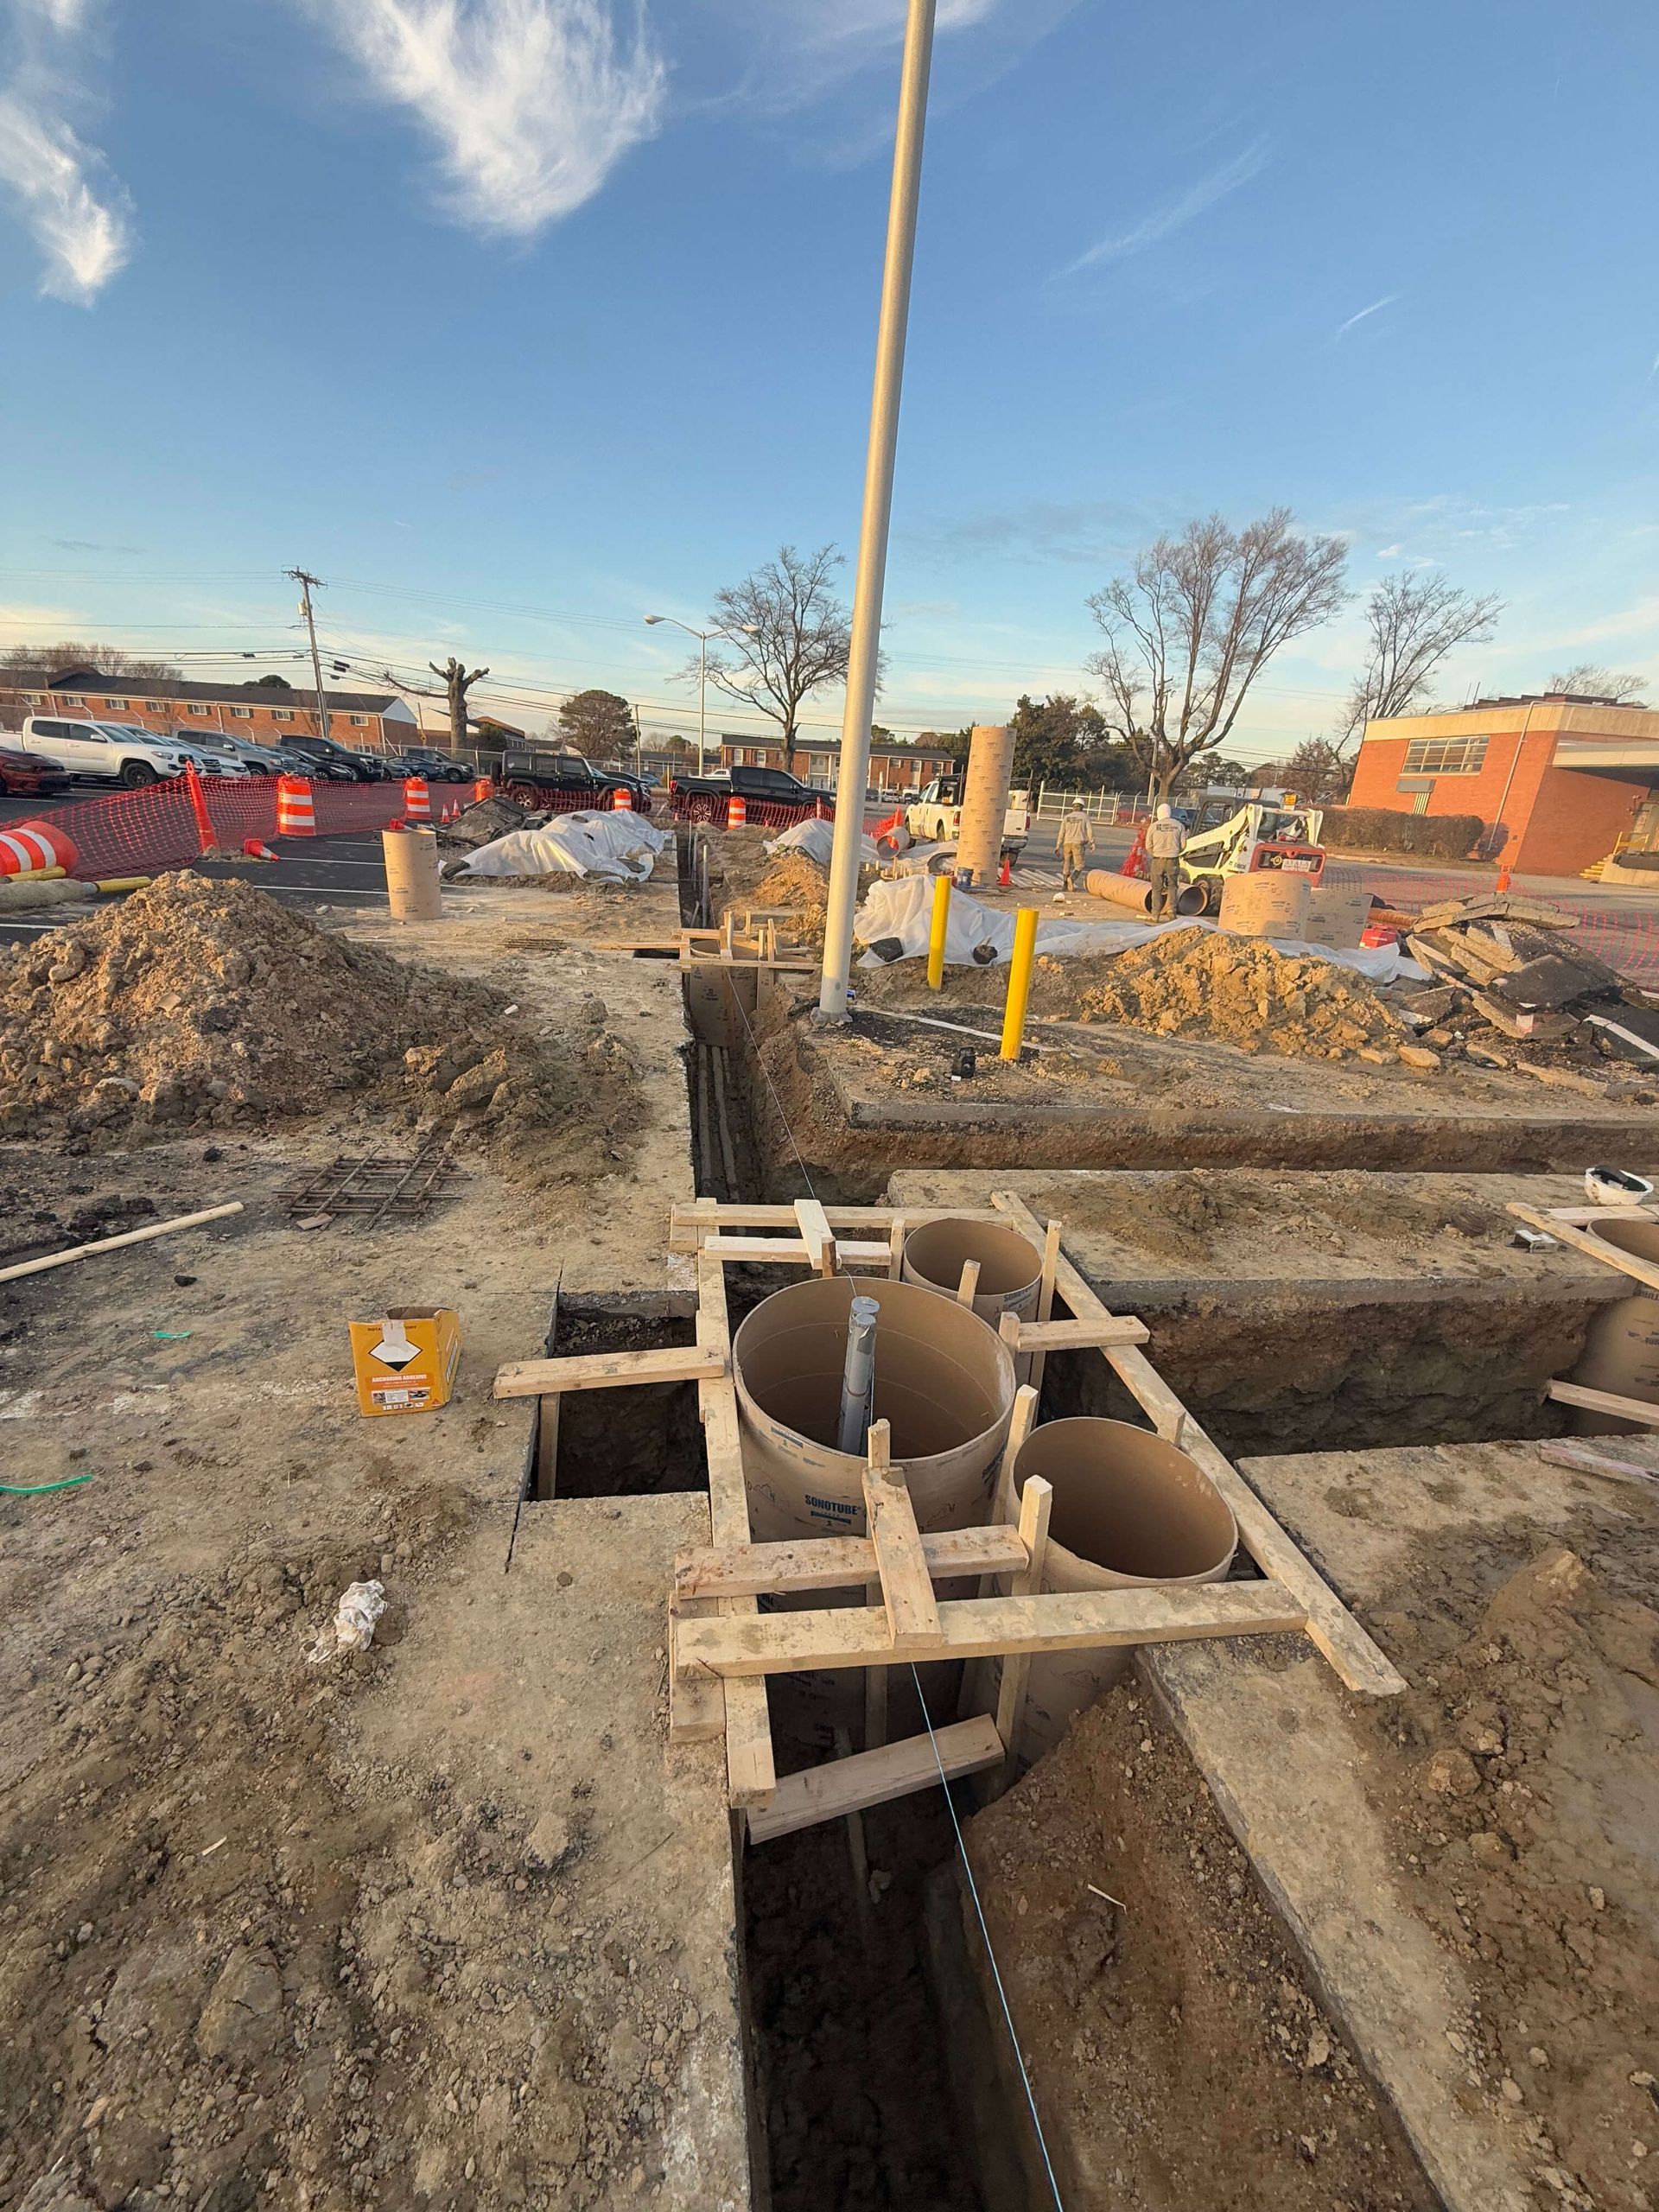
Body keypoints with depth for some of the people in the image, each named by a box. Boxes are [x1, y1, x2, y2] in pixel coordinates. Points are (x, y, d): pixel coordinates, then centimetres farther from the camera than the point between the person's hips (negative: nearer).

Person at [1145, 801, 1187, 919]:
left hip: (1158, 860, -1)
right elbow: (1183, 844, 2)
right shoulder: (1178, 825, 1)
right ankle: (1171, 913, 8)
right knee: (1172, 887, 14)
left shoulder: (1153, 826, -3)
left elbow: (1148, 846, 1)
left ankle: (1155, 915, 7)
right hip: (1173, 860, 1)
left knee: (1157, 888, 7)